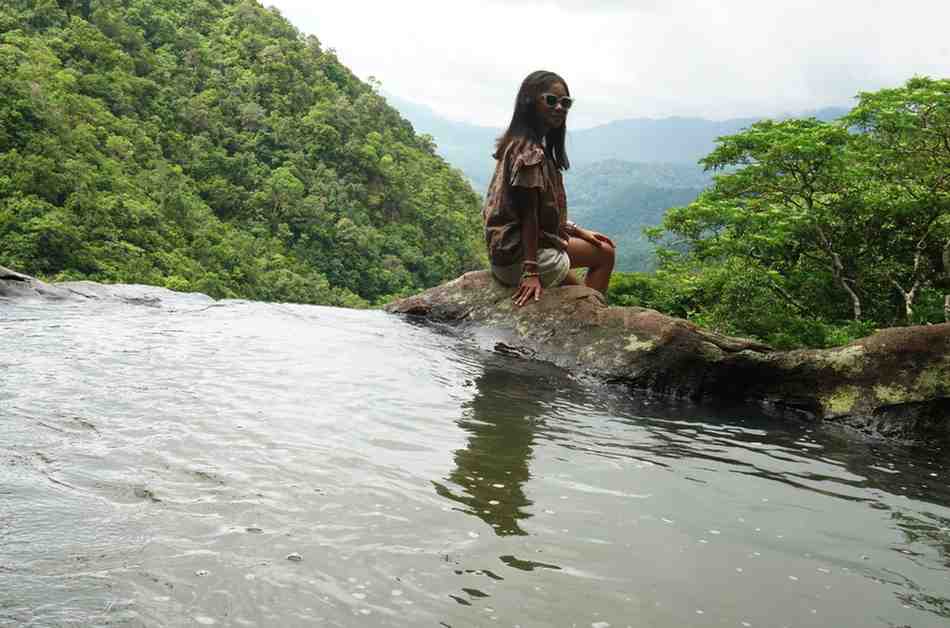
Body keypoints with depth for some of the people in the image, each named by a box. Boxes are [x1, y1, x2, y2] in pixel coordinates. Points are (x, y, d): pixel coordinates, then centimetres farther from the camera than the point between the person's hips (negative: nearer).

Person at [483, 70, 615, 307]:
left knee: (581, 294, 26)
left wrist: (577, 231, 13)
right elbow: (528, 215, -21)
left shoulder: (520, 145, 12)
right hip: (520, 254, -10)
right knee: (604, 253, 2)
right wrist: (531, 272, -22)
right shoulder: (531, 152, -18)